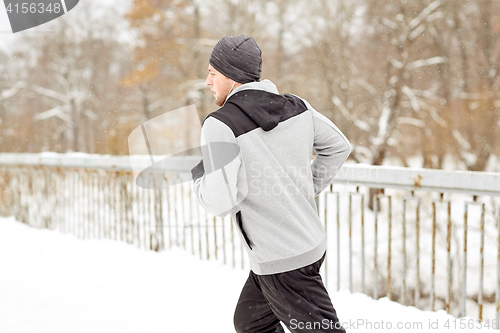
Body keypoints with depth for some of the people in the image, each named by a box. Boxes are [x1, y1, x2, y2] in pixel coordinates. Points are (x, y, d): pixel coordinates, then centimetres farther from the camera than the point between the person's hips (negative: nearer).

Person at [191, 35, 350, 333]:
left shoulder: (221, 125, -20)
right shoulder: (296, 107, 1)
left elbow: (223, 202, -23)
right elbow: (338, 147, 14)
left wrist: (199, 176, -3)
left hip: (282, 261, -8)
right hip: (312, 240, 8)